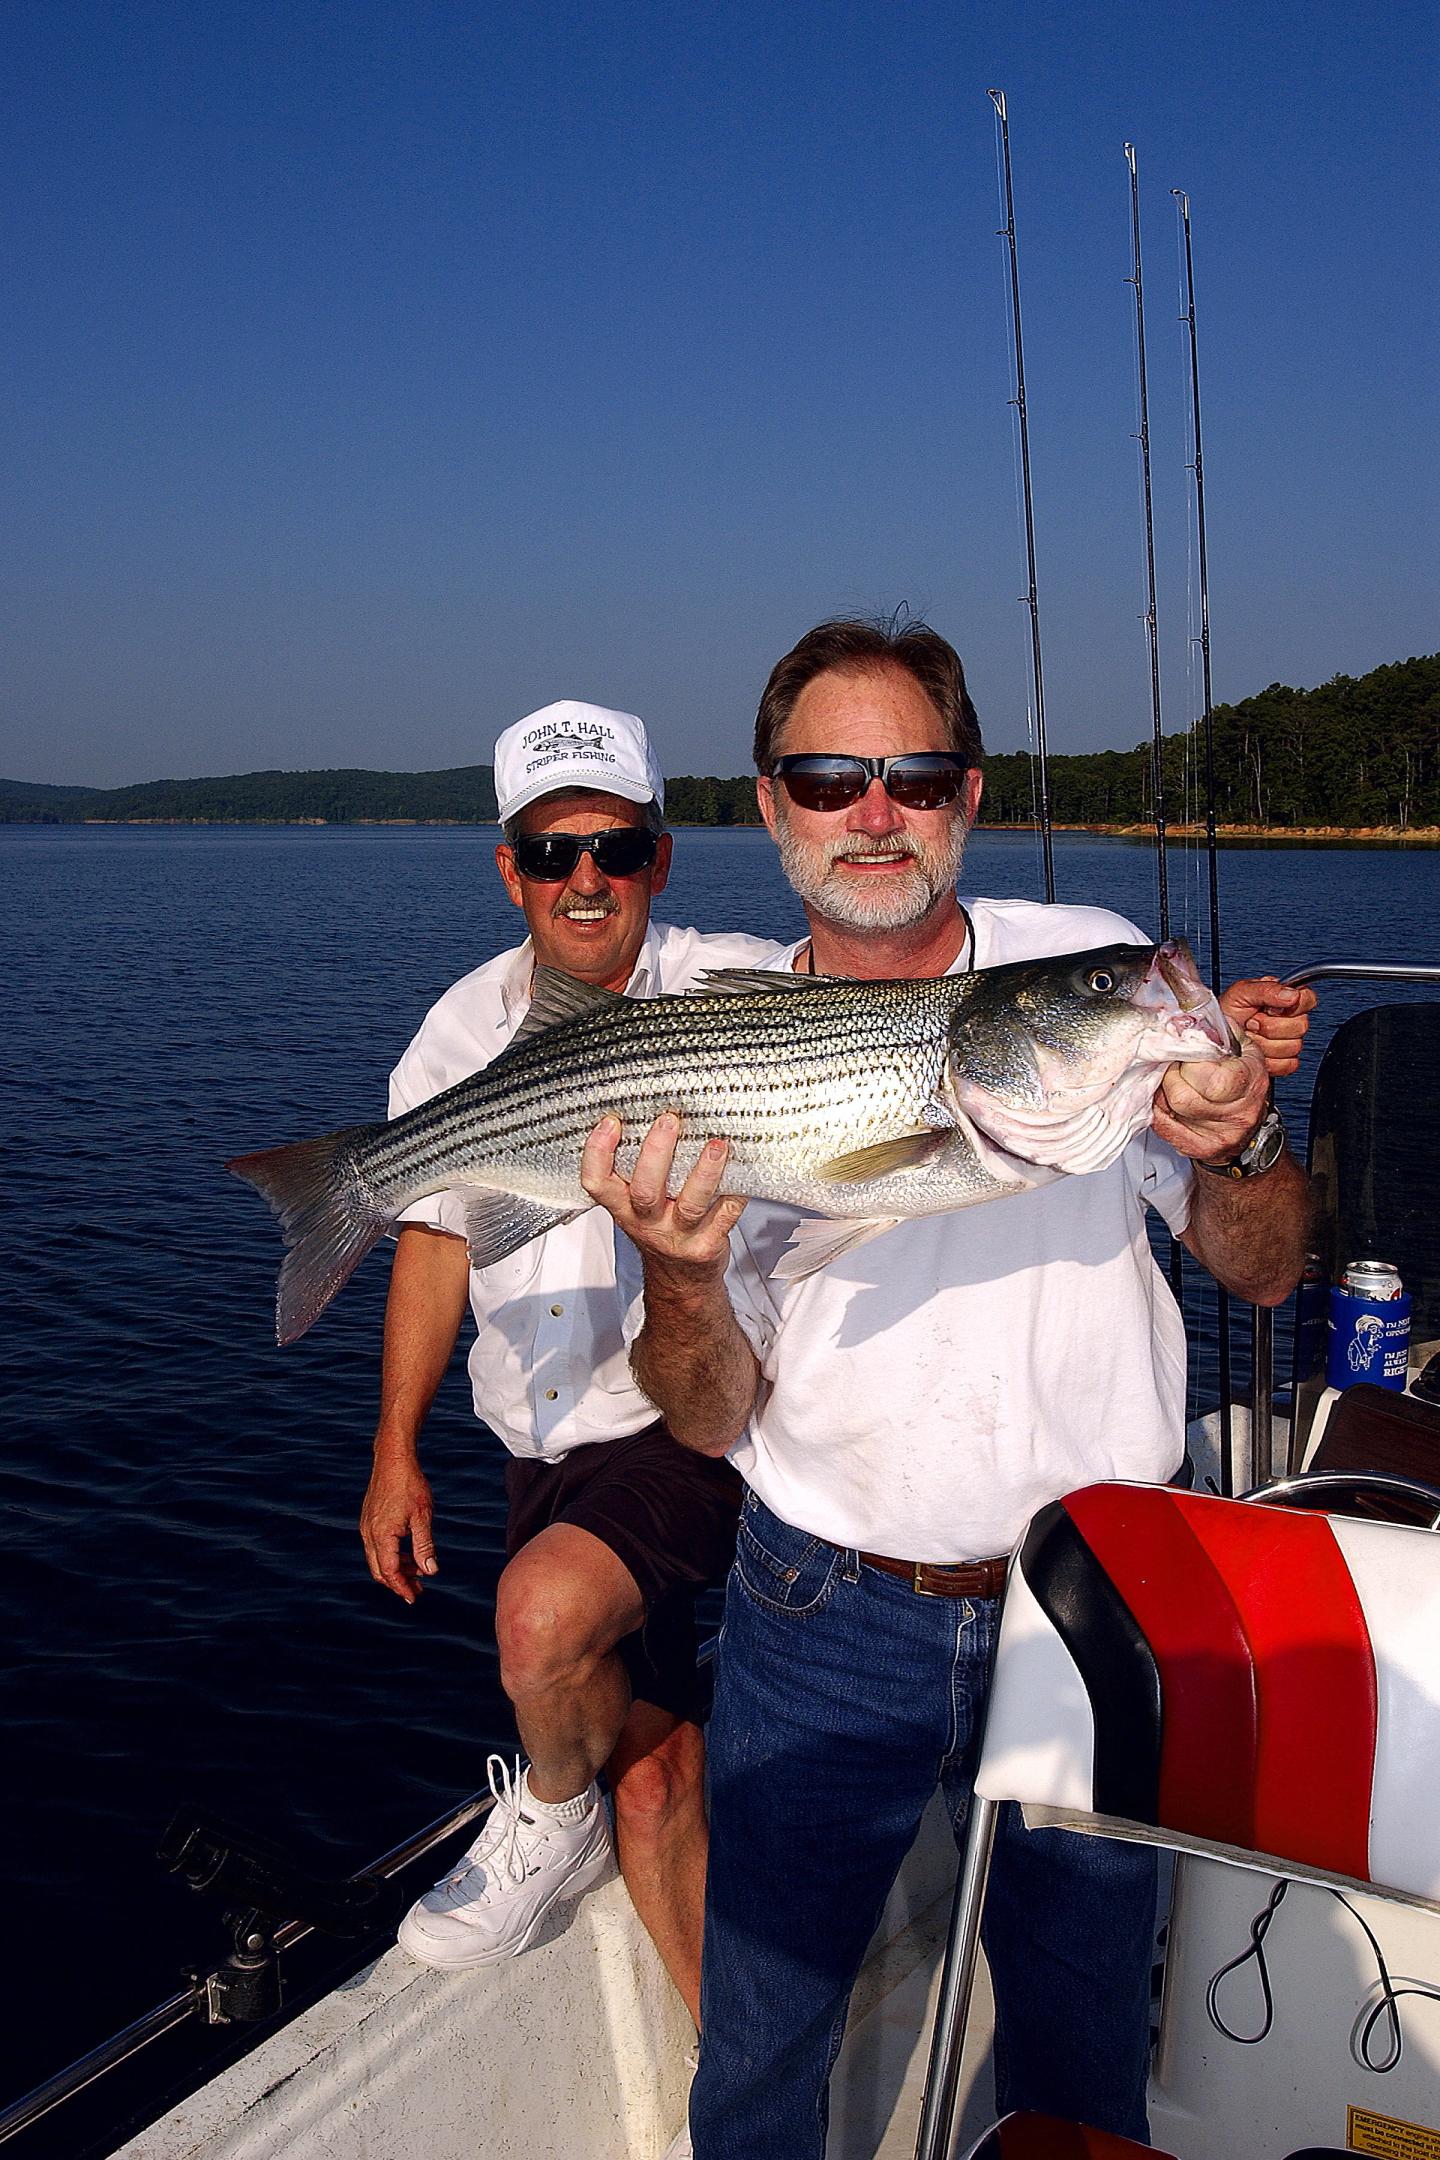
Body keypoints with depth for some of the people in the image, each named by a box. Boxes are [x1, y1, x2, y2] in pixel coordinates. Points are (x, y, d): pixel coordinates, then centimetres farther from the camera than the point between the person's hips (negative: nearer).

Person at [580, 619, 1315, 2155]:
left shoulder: (1093, 966, -4)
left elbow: (1260, 1276, 0)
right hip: (826, 1613, 0)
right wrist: (678, 1275, -24)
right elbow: (709, 1422, -3)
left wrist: (1238, 1145, -21)